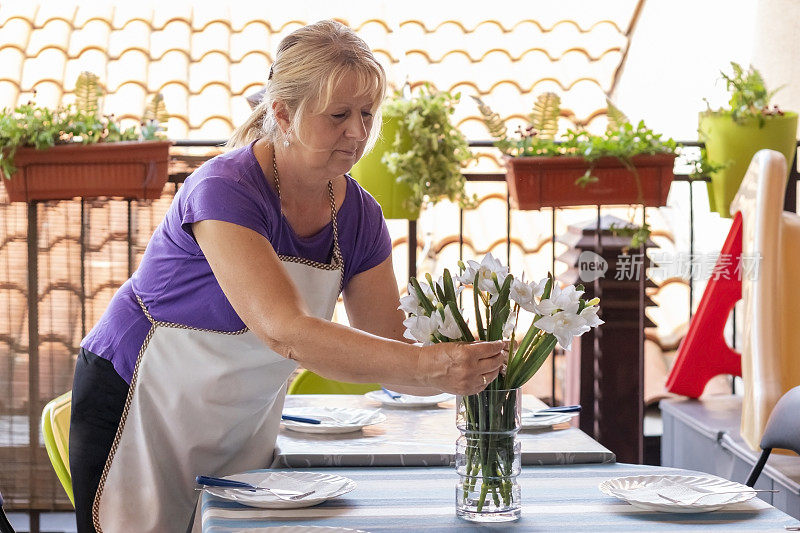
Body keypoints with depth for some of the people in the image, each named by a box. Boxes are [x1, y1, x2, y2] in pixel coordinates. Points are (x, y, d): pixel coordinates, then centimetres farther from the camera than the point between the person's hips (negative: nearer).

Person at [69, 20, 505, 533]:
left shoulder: (359, 216, -3)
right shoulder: (225, 190, -25)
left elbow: (392, 355, -3)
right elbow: (285, 331, -36)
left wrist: (469, 368, -24)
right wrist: (429, 365, -43)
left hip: (246, 427, 6)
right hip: (141, 406, -6)